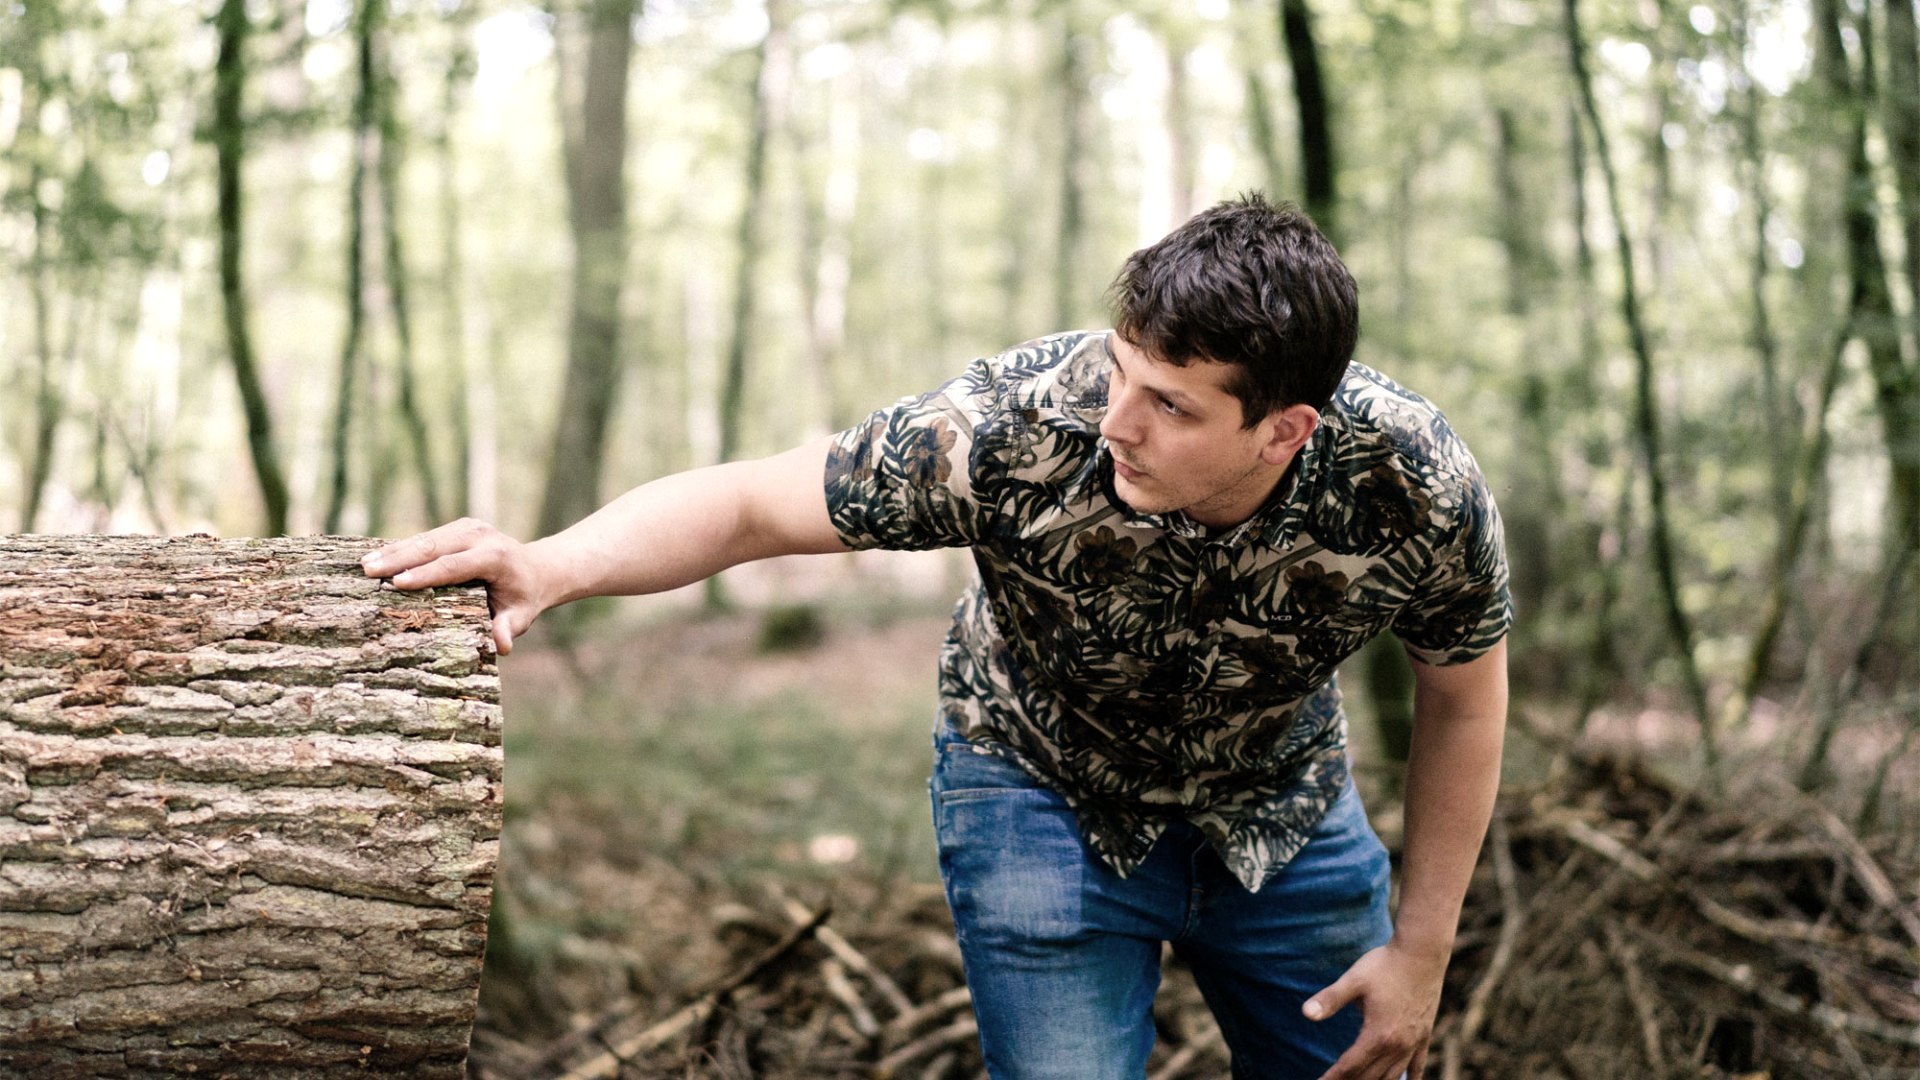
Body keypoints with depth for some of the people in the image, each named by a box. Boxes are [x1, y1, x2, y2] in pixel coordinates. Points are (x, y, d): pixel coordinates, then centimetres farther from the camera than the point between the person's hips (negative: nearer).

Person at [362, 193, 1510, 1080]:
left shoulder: (1419, 488, -30)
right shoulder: (1015, 429, -36)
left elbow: (1465, 691, -10)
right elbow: (751, 503, -27)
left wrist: (1422, 949, -5)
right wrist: (555, 565, -44)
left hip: (1279, 804, 3)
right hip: (1045, 789, -2)